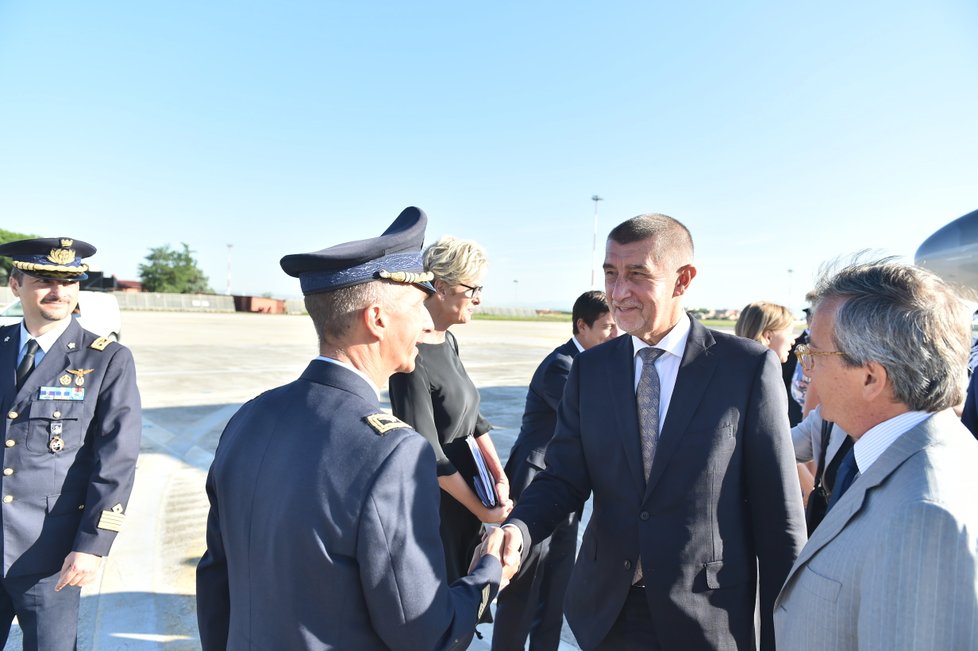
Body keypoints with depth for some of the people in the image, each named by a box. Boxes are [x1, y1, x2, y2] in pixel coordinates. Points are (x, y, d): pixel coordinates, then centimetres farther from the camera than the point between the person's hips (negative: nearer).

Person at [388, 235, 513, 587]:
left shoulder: (448, 341, 3)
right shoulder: (413, 358, -24)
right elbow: (429, 456, -21)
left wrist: (500, 478, -2)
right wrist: (479, 508, -12)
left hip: (469, 492, 8)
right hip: (439, 504, -8)